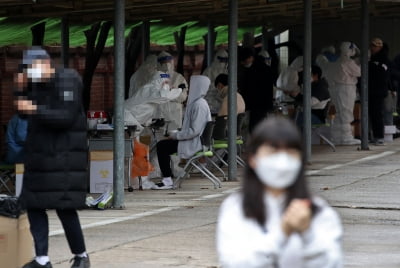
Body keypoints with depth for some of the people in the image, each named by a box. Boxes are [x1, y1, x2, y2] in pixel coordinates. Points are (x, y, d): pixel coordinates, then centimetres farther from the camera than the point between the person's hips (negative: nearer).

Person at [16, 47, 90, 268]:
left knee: (64, 207, -9)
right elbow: (24, 113, 15)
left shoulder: (67, 81, -12)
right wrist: (21, 90, 0)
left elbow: (67, 117, -20)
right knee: (33, 205, 2)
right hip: (39, 154, 8)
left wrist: (35, 110, -24)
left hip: (64, 156, -8)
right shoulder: (36, 84, 10)